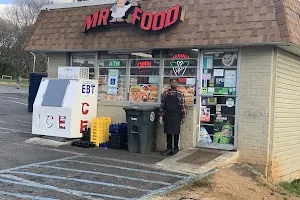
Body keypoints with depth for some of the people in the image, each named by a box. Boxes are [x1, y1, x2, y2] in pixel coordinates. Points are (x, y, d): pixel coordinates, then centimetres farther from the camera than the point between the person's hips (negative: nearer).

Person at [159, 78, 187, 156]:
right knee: (168, 132, 6)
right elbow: (162, 105, 8)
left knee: (176, 132, 4)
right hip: (167, 116, 2)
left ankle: (176, 147, 19)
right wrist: (161, 116, 3)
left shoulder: (180, 94, 1)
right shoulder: (165, 93, 6)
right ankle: (169, 148, 15)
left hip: (176, 116, -2)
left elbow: (183, 107, 1)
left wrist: (183, 117, -2)